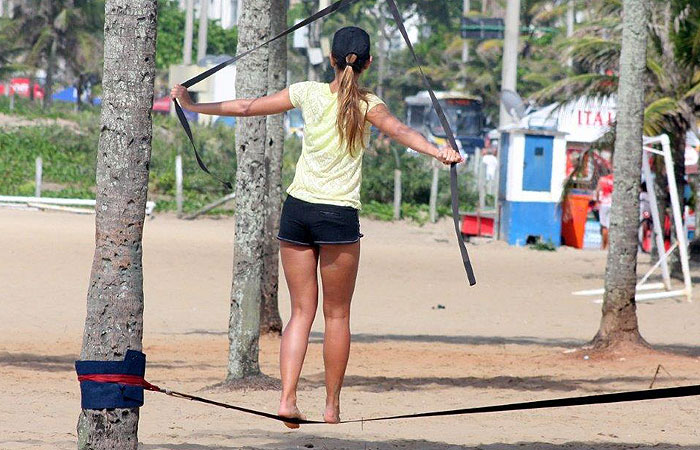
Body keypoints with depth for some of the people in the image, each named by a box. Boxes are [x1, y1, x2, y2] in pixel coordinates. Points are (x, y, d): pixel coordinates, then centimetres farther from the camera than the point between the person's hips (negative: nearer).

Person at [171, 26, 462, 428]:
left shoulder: (308, 93, 2)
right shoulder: (366, 104, -5)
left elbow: (246, 107, 8)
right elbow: (399, 130, -24)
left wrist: (194, 106, 19)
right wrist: (438, 152, -38)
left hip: (297, 210, 3)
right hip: (339, 215, -3)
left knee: (301, 312, 8)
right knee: (337, 315, 9)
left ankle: (288, 398, -6)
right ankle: (332, 406, 11)